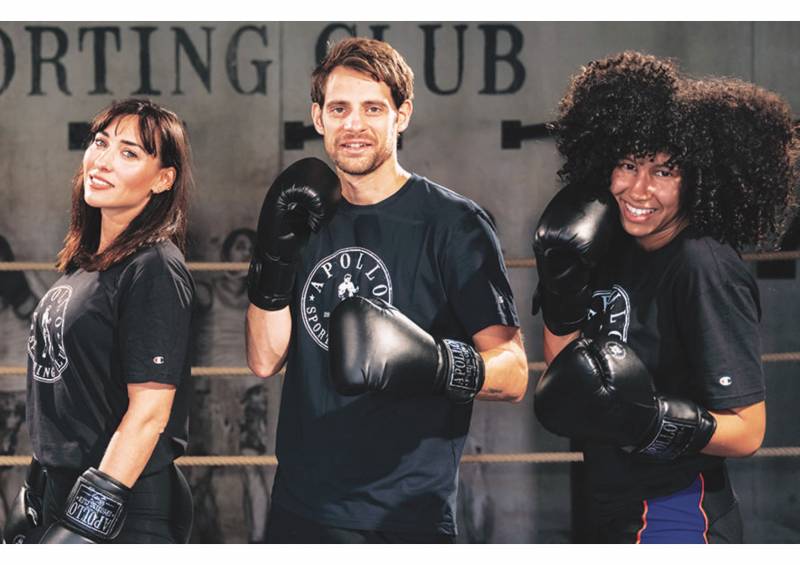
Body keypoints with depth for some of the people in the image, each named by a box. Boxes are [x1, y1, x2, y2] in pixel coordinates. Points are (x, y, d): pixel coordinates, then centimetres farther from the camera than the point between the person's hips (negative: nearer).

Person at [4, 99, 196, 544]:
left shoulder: (155, 269, -14)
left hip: (125, 519, -8)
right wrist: (41, 490, 17)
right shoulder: (83, 264, 11)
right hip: (59, 495, 8)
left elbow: (149, 411, -19)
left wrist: (89, 521, -22)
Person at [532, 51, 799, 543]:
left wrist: (648, 420, -30)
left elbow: (746, 431, -18)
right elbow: (563, 368, 8)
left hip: (674, 521, -8)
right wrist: (562, 284, -4)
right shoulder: (616, 248, 3)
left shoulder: (705, 268, -19)